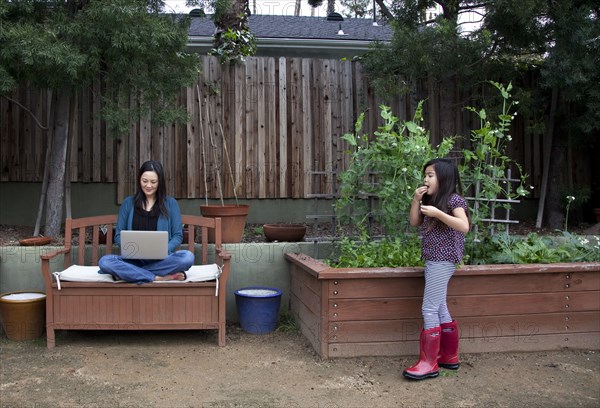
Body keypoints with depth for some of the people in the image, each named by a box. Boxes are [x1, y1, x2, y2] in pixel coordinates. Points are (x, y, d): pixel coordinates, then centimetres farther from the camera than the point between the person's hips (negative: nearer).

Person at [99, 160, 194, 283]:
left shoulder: (170, 203, 8)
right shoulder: (128, 203, 11)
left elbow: (178, 236, 5)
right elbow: (118, 235, 11)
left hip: (161, 259, -1)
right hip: (133, 259, 1)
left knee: (188, 257, -32)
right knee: (104, 261, -29)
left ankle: (130, 273, -24)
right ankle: (160, 278, -29)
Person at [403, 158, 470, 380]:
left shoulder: (454, 199, -11)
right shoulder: (430, 200, 15)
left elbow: (464, 226, -23)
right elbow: (414, 222, 13)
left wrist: (438, 213, -26)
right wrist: (416, 200, 2)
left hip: (443, 260, -9)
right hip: (433, 260, 9)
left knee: (429, 309, -9)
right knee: (439, 308, 14)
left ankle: (429, 362, -4)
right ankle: (450, 356, 25)